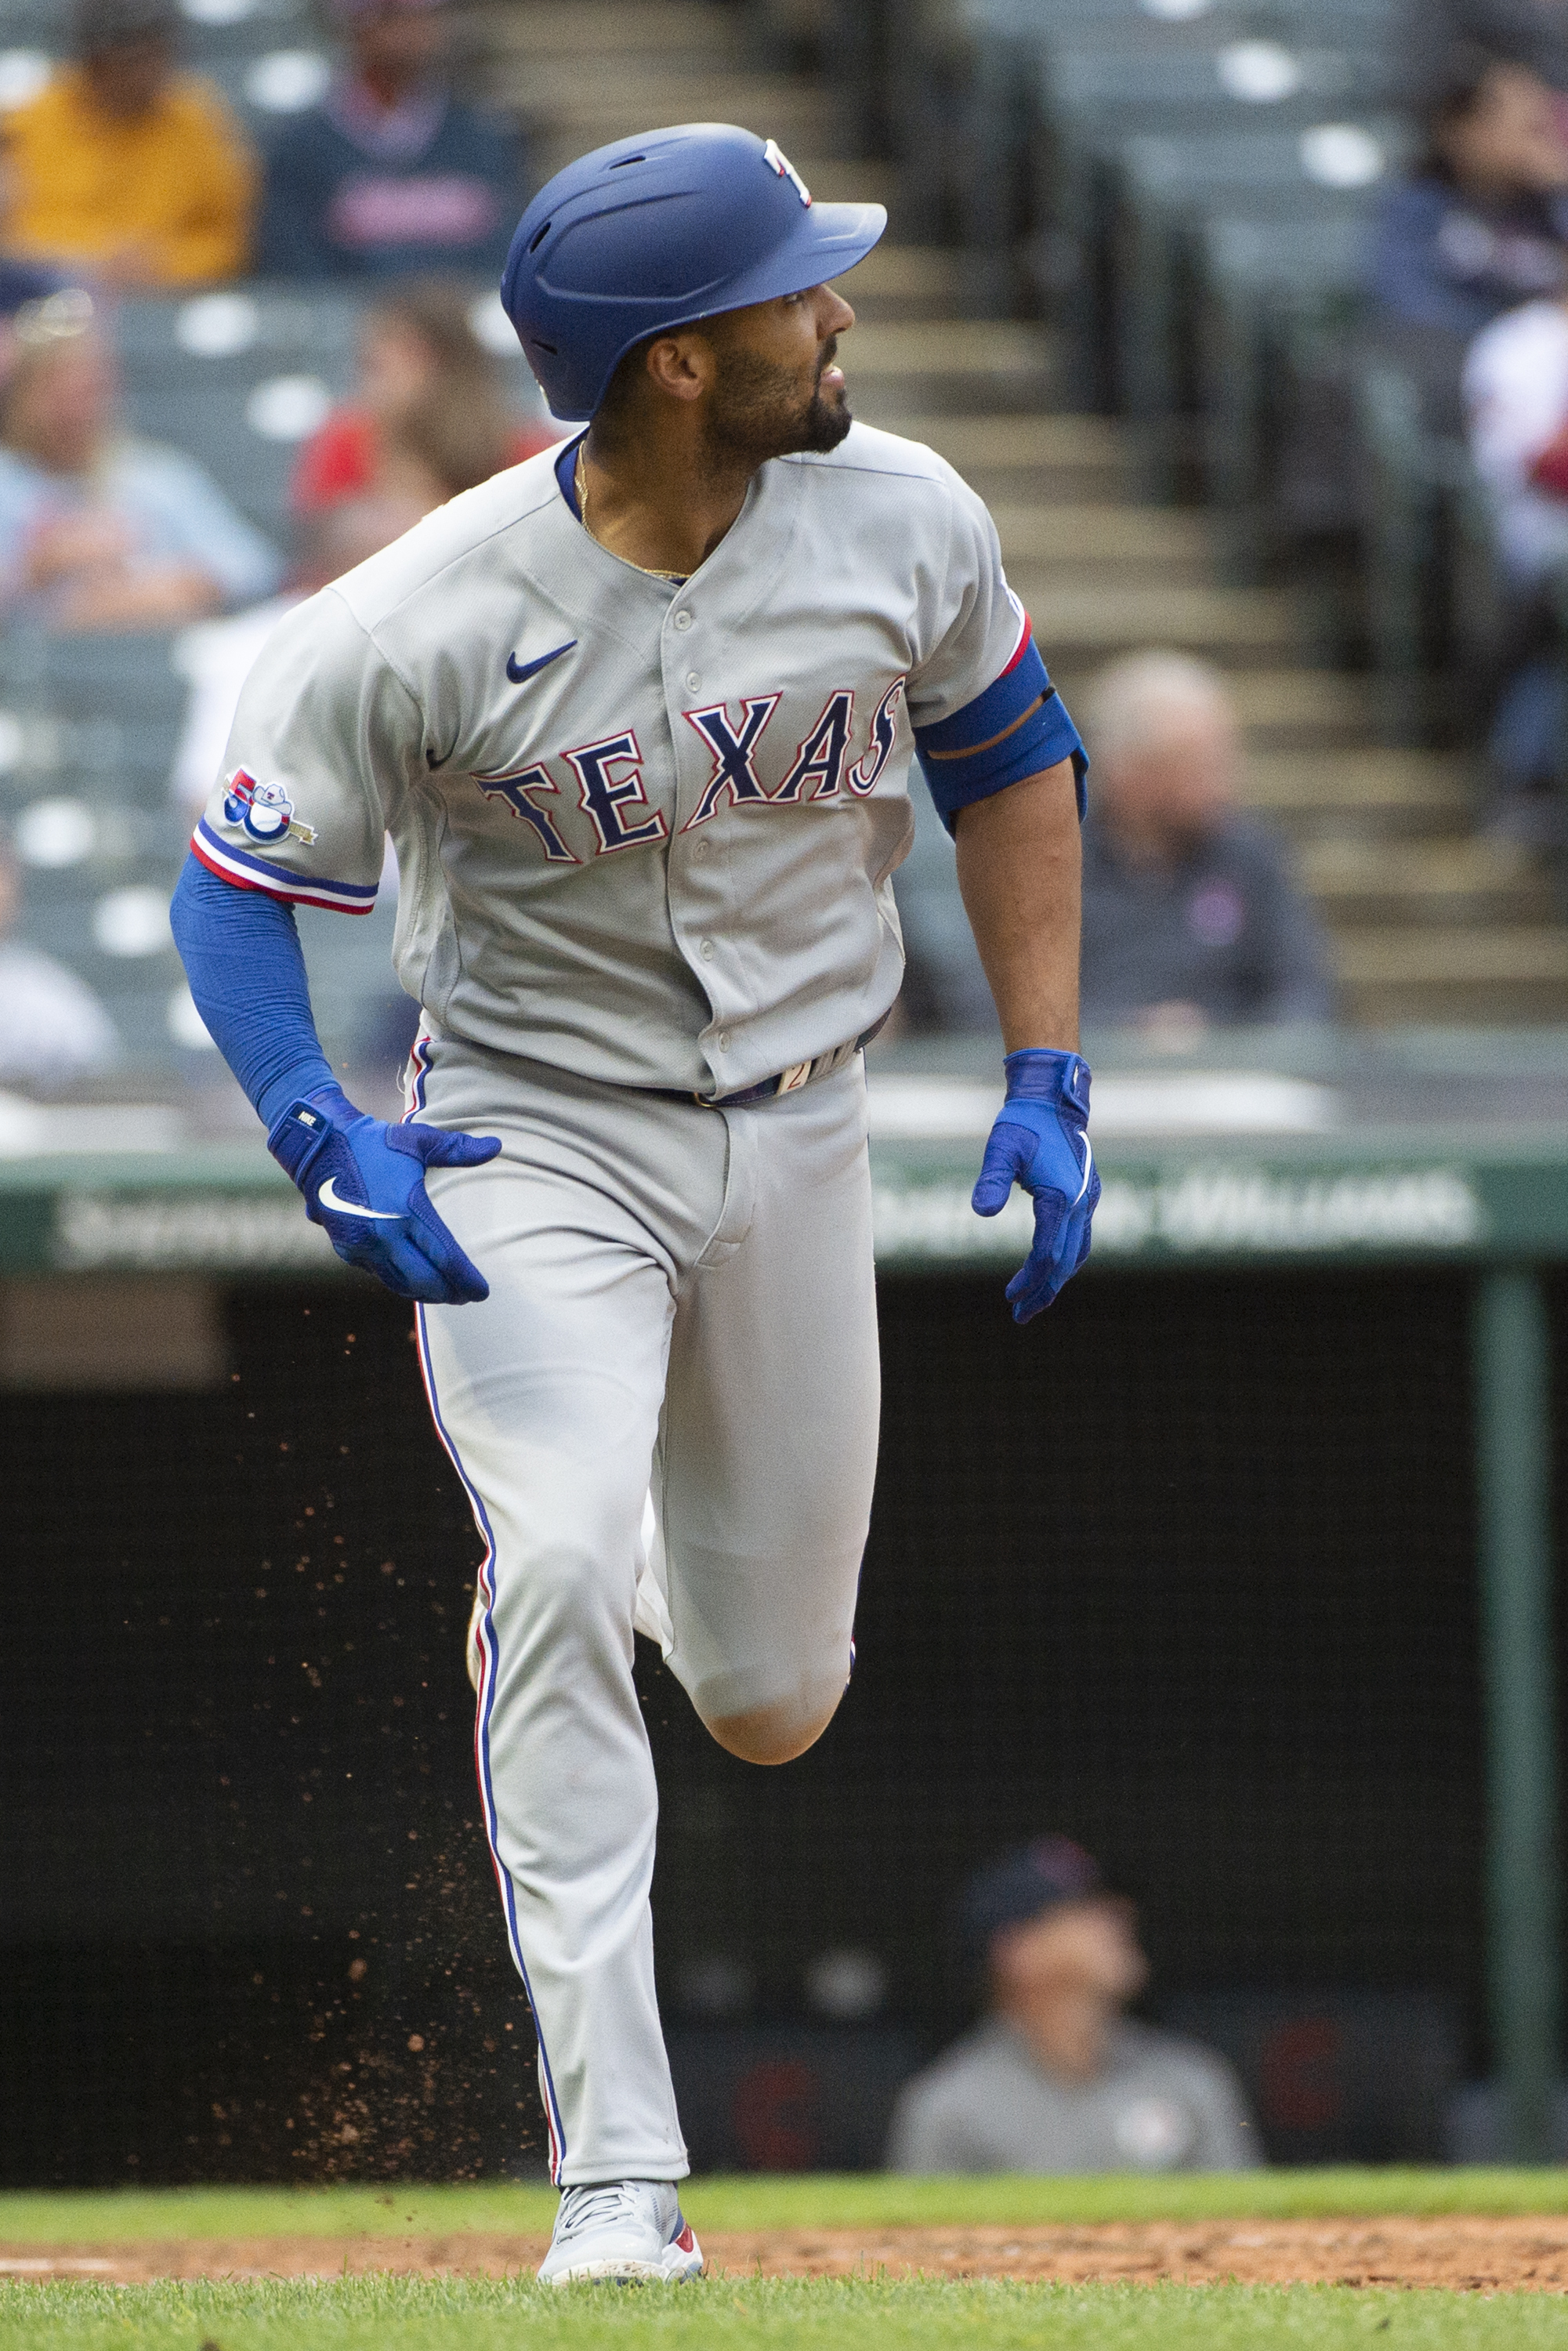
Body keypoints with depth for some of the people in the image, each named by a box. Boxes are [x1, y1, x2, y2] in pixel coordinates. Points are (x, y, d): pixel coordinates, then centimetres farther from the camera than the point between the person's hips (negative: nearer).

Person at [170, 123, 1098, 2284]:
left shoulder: (906, 528, -11)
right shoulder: (422, 626, -22)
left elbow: (1011, 765, 6)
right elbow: (235, 891, -12)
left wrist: (1047, 1082, 0)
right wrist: (318, 1132, -29)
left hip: (797, 1133, 4)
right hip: (534, 1136, -4)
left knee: (773, 1702, 8)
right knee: (560, 1569, -26)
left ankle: (694, 1556, 49)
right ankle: (617, 2173, -23)